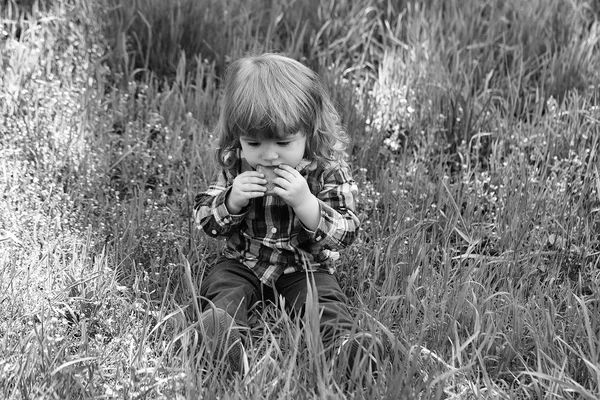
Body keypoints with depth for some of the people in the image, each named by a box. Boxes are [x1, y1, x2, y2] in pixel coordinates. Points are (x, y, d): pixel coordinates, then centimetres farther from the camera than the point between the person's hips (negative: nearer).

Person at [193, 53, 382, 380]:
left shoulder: (329, 171, -12)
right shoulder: (233, 164, -5)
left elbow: (345, 233, -16)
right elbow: (204, 219, -1)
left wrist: (304, 202, -32)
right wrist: (233, 200, -24)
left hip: (305, 269, -2)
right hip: (242, 263, 2)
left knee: (324, 296, -26)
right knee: (222, 287, -24)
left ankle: (343, 345, -49)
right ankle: (223, 339, -50)